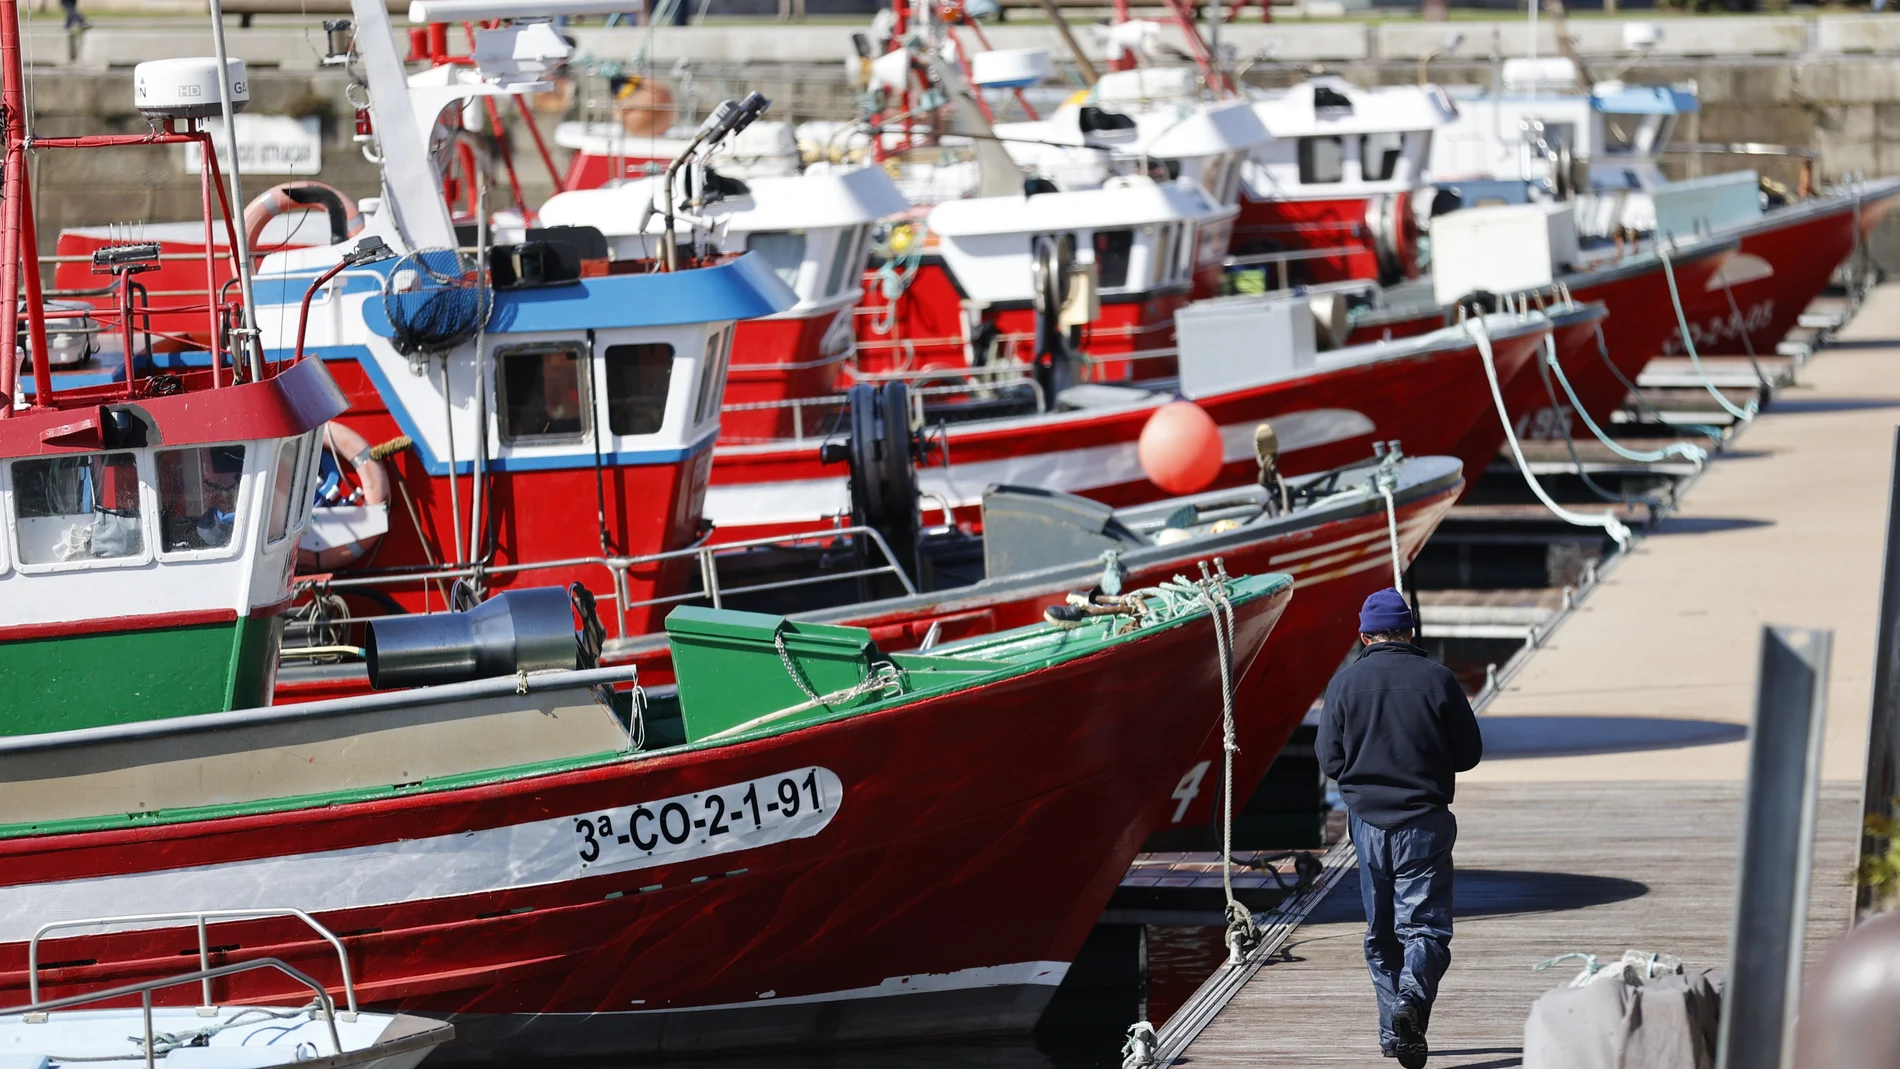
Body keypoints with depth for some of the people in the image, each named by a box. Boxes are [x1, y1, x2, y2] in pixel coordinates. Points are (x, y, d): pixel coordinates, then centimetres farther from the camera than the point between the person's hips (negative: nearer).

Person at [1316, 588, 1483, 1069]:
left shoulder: (1345, 683, -2)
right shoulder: (1437, 679, -5)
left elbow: (1329, 759, 0)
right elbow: (1470, 753, 1)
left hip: (1368, 821, 2)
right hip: (1425, 821, -2)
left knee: (1380, 931, 13)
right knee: (1425, 922, -1)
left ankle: (1393, 1030, 14)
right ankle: (1413, 991, -28)